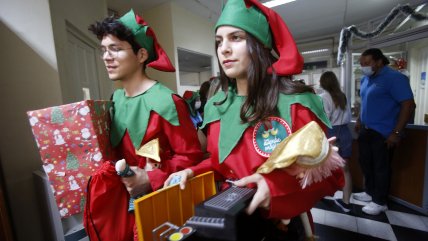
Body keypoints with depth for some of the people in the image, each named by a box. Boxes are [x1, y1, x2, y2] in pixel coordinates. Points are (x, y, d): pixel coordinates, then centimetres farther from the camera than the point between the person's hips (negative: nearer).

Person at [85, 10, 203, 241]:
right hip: (122, 198, 7)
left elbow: (190, 155, -18)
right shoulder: (116, 99, 2)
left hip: (159, 199, -6)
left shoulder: (165, 102, -20)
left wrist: (150, 180, -23)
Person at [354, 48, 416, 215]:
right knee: (366, 163, 16)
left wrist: (396, 133, -20)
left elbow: (408, 105, -17)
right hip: (366, 130, 7)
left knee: (381, 168, 5)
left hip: (383, 133, -7)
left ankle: (380, 202, 21)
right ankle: (370, 192, 34)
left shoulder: (394, 78, -14)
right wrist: (359, 121, 18)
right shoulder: (365, 79, 9)